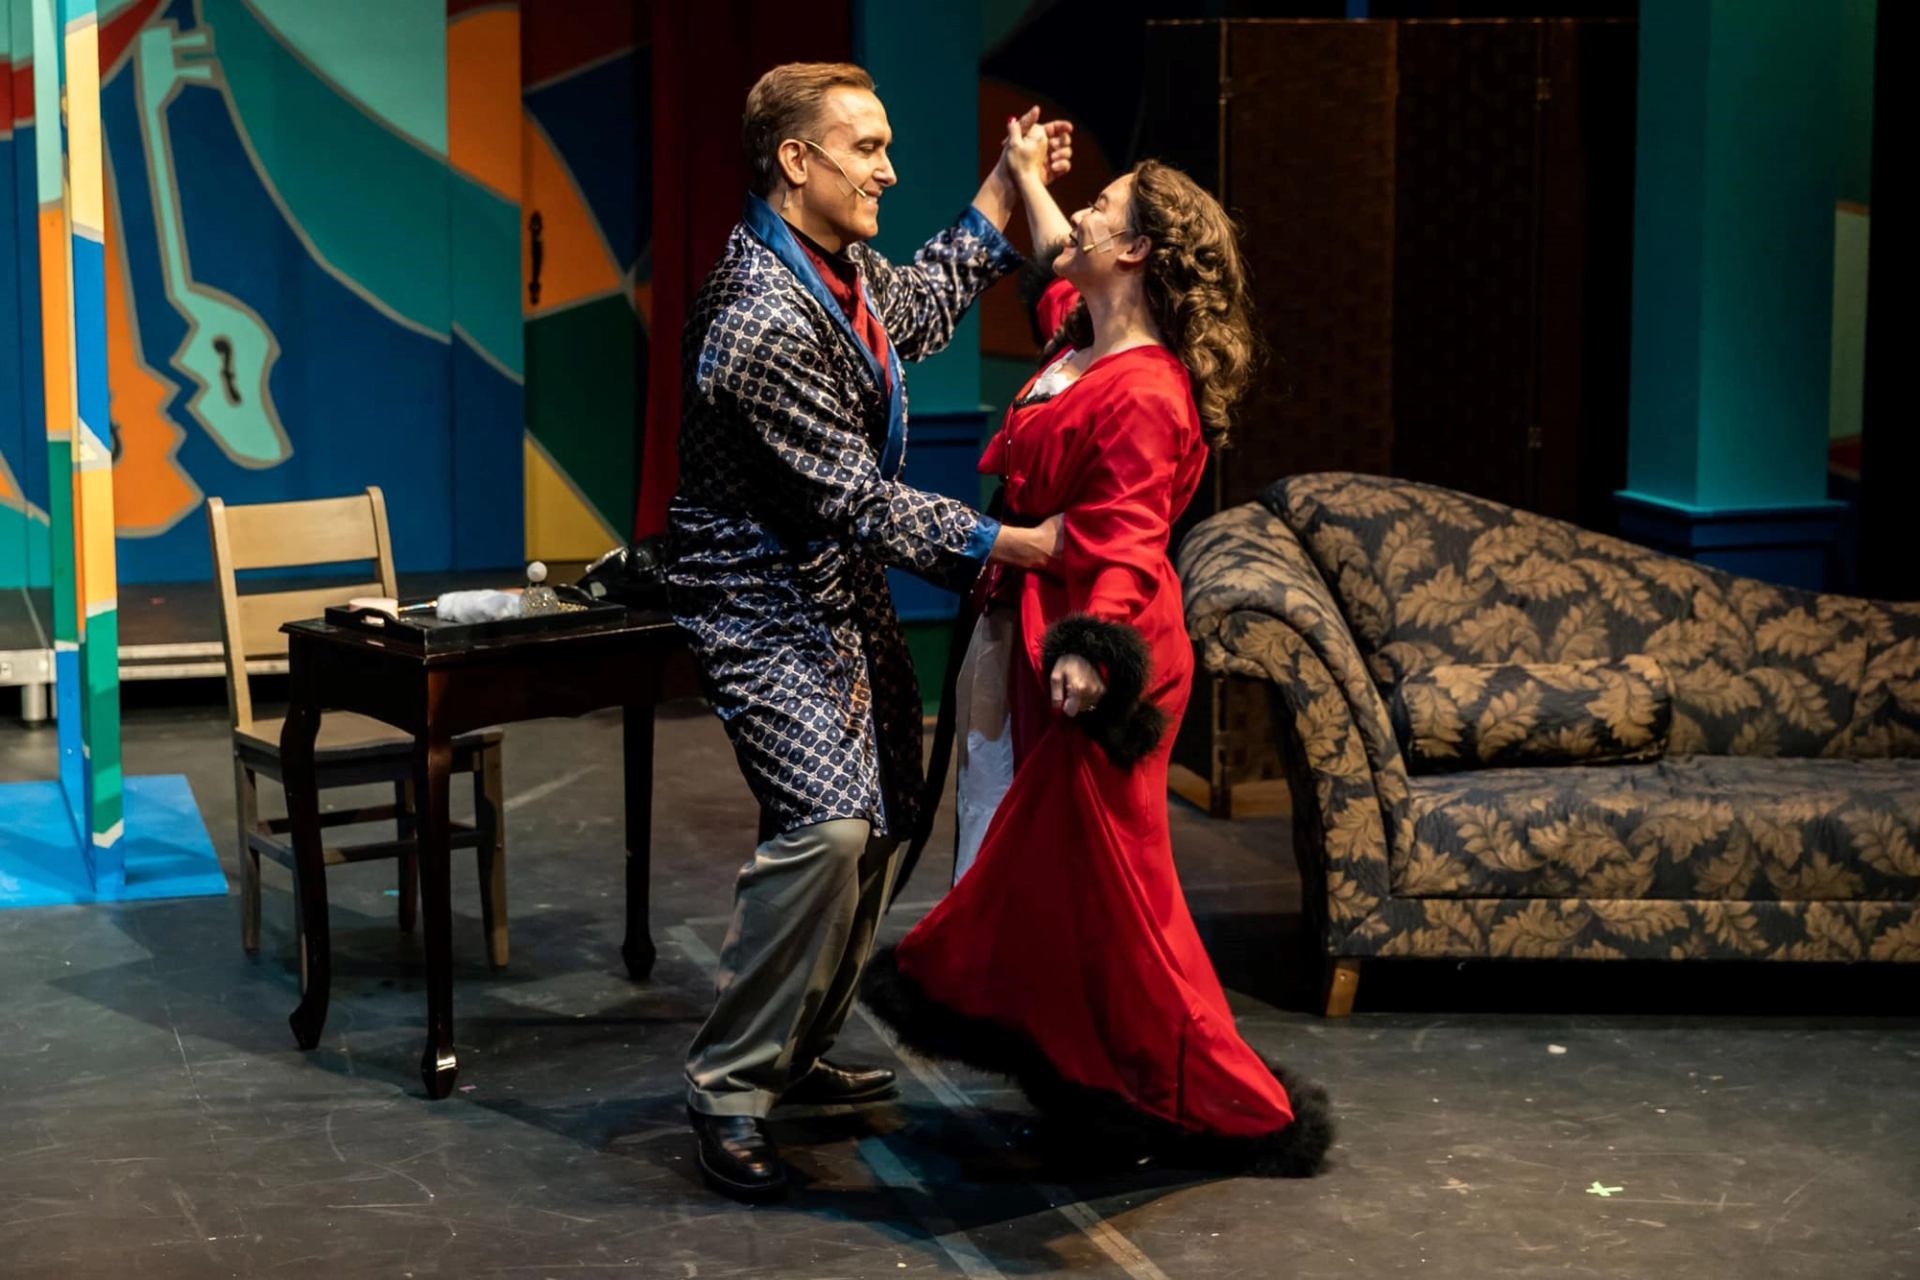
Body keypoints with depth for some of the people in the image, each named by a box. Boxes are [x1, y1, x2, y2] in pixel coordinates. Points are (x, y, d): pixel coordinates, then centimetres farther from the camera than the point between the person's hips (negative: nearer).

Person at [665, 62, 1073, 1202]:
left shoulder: (842, 267, 3)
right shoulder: (759, 325, -27)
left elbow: (916, 313, 28)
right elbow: (859, 501, -25)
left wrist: (1003, 196, 21)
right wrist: (1013, 545, -24)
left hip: (850, 596, 10)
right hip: (766, 607, -10)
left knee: (883, 818, 14)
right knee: (827, 822, -24)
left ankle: (803, 1054, 27)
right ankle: (730, 1089, -14)